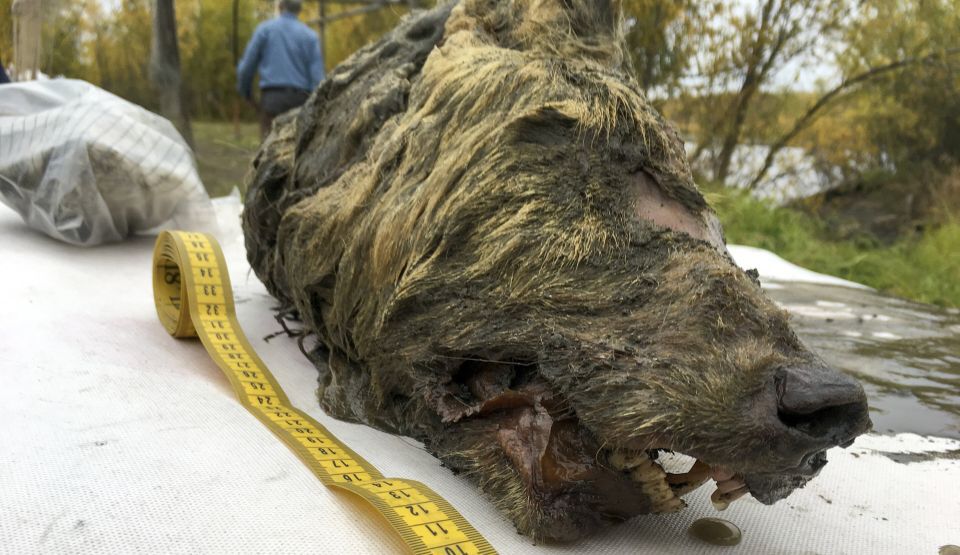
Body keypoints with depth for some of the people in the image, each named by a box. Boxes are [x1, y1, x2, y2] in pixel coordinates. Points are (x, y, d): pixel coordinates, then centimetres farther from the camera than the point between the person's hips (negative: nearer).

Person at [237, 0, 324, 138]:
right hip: (300, 99, 2)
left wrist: (244, 89, 21)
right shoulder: (310, 35, 7)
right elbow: (318, 76, 0)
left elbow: (248, 63, 4)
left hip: (272, 96, -2)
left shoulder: (265, 29, 5)